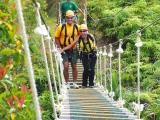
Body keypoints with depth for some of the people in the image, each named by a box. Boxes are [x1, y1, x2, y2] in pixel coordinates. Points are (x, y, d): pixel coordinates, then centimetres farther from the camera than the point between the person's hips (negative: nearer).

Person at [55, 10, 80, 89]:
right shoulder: (61, 27, -8)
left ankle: (74, 83, 23)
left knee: (74, 67, 9)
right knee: (66, 66, -10)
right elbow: (56, 38, -1)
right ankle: (67, 83, 5)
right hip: (64, 50, -2)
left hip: (73, 50, 2)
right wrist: (59, 47, -8)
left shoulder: (77, 27, -2)